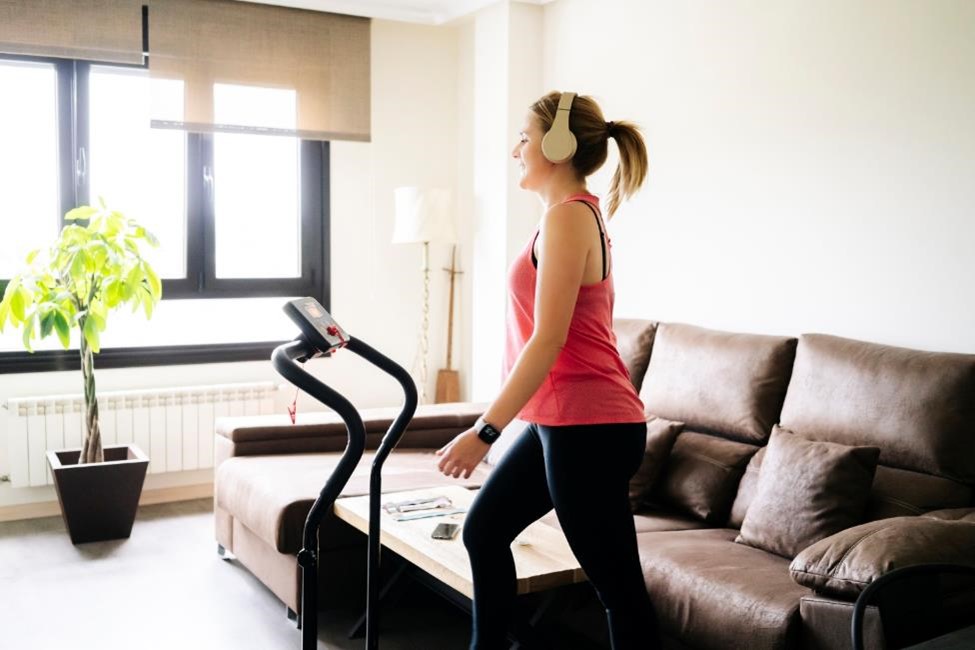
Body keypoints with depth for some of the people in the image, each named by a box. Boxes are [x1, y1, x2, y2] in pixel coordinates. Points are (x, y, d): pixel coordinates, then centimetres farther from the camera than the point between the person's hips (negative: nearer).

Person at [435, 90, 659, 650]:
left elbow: (548, 340, -21)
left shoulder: (568, 215, -15)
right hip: (562, 422, 11)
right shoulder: (581, 213, 15)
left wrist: (484, 432, -19)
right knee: (484, 531, 21)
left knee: (618, 584, -1)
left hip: (587, 426, -11)